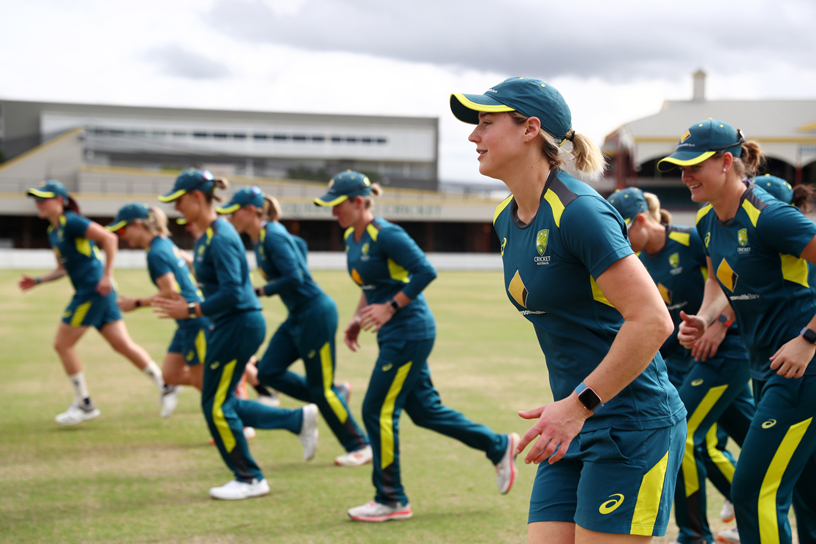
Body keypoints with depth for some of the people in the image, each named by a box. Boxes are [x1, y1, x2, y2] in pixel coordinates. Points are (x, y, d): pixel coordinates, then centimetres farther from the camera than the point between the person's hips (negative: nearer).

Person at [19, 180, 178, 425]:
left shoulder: (71, 222, -12)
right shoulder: (53, 231, 16)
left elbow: (108, 238, -21)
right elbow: (63, 268, 25)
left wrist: (107, 275, -23)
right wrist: (37, 280, 13)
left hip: (94, 290, -9)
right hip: (86, 292, 9)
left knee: (62, 344, -1)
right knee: (123, 344, 8)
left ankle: (84, 404, 8)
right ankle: (165, 387, 13)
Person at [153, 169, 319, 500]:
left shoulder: (219, 239, -19)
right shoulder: (206, 235, 11)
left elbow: (232, 293, -25)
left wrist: (191, 311, -20)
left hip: (238, 325, -10)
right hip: (231, 325, 10)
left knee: (216, 405, -1)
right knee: (221, 404, 14)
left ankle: (249, 479, 12)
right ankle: (300, 420, 20)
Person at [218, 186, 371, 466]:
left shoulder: (272, 237, -18)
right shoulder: (261, 237, 10)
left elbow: (294, 278, -26)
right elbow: (299, 244, 26)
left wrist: (258, 292, -19)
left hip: (315, 313, -10)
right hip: (298, 316, 10)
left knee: (321, 388, -2)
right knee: (268, 372, 5)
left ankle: (361, 446, 11)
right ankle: (335, 396, 16)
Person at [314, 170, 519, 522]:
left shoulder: (385, 235, -18)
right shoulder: (352, 237, 10)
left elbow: (425, 272, -23)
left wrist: (390, 308, -21)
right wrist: (358, 318, 13)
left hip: (409, 331, -9)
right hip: (395, 334, 10)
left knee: (378, 411, -5)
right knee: (424, 410, 13)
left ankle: (391, 500, 7)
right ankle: (498, 447, 27)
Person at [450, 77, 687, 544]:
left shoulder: (577, 210, -18)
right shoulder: (507, 220, 10)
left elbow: (653, 321, -22)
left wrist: (580, 404, -21)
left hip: (632, 426, -8)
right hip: (576, 424, 8)